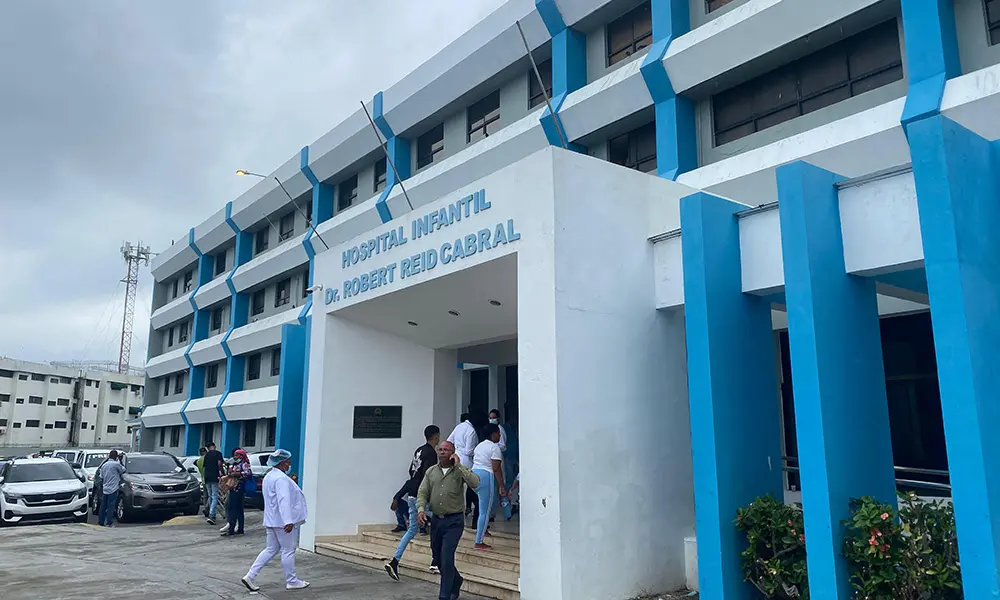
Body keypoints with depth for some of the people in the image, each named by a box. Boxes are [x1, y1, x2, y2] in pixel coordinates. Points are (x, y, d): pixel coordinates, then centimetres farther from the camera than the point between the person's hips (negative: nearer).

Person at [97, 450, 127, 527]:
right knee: (111, 506, -4)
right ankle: (109, 523, -4)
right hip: (113, 489, -7)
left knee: (103, 506, 12)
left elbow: (101, 478, 16)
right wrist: (120, 461, 10)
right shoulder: (116, 464, -12)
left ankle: (101, 521, 16)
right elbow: (123, 470, 3)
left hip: (105, 489, 7)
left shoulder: (104, 465, 11)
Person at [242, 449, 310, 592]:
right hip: (283, 521, -10)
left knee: (271, 549, 15)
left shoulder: (269, 476, 12)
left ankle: (250, 576, 9)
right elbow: (283, 501, -30)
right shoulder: (281, 478, -20)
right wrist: (288, 521, -35)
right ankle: (291, 581, 14)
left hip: (272, 520, 10)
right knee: (288, 551, 3)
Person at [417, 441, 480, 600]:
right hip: (436, 520, 5)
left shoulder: (461, 470, -6)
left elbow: (475, 483, -24)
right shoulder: (431, 471, 6)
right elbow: (422, 493, 4)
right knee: (438, 557, 16)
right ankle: (456, 580, 43)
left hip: (454, 521, -5)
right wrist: (421, 509, -14)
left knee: (446, 557, -11)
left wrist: (458, 466, -23)